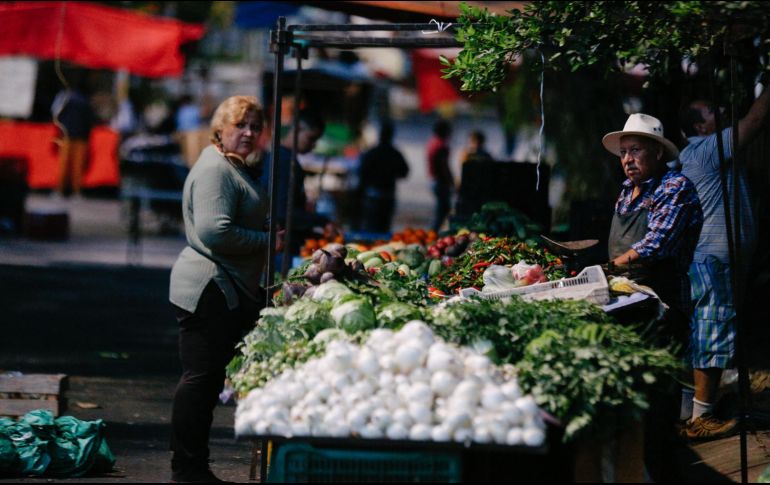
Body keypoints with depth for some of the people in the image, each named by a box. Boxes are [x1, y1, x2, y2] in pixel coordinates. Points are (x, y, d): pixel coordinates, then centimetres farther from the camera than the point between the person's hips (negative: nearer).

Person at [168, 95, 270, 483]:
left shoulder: (236, 168, 19)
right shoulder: (215, 170, -14)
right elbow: (215, 231, -25)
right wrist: (268, 241, -16)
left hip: (232, 291, 11)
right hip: (209, 290, -11)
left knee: (207, 379, 13)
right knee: (201, 377, -6)